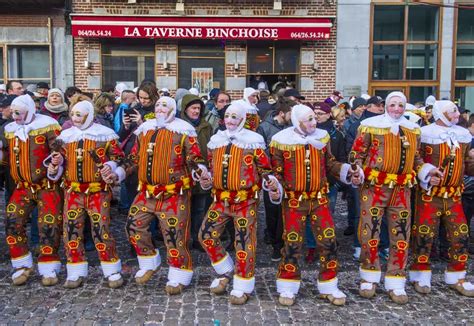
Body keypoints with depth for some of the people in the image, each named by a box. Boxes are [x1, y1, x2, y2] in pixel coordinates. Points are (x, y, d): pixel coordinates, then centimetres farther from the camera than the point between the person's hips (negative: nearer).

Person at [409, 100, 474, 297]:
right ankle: (421, 275, 15)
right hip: (429, 195, -5)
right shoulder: (425, 134, -7)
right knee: (424, 235, 0)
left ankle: (456, 277, 21)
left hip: (454, 196, 5)